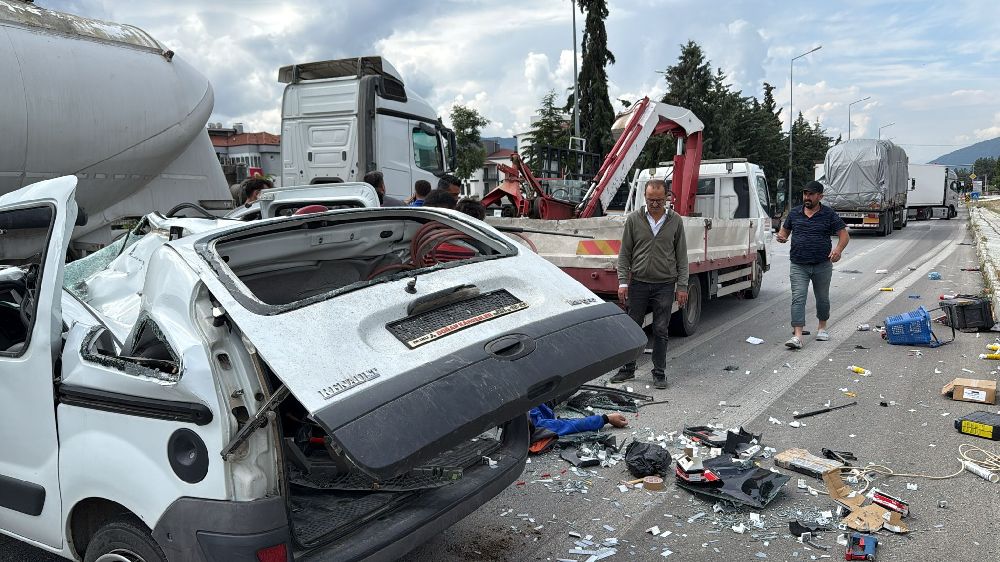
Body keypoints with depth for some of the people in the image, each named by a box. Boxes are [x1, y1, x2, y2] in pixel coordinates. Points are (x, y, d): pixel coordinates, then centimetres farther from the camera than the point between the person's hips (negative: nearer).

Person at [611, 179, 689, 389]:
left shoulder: (675, 221, 2)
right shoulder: (634, 219, 0)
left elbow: (682, 257, 4)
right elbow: (624, 253, 3)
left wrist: (682, 286, -1)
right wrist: (623, 281, -4)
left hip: (665, 285, -1)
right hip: (638, 283, 1)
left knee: (660, 331, 4)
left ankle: (659, 373, 15)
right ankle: (628, 368, 21)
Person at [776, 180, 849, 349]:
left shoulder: (829, 214, -2)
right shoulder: (794, 213, 5)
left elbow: (844, 235, -3)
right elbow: (785, 230, 17)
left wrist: (838, 249, -23)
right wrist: (781, 237, -8)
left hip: (822, 265, 0)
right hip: (798, 266, 1)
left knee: (822, 298, 15)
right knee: (798, 299, -10)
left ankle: (822, 328, 37)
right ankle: (797, 336, -15)